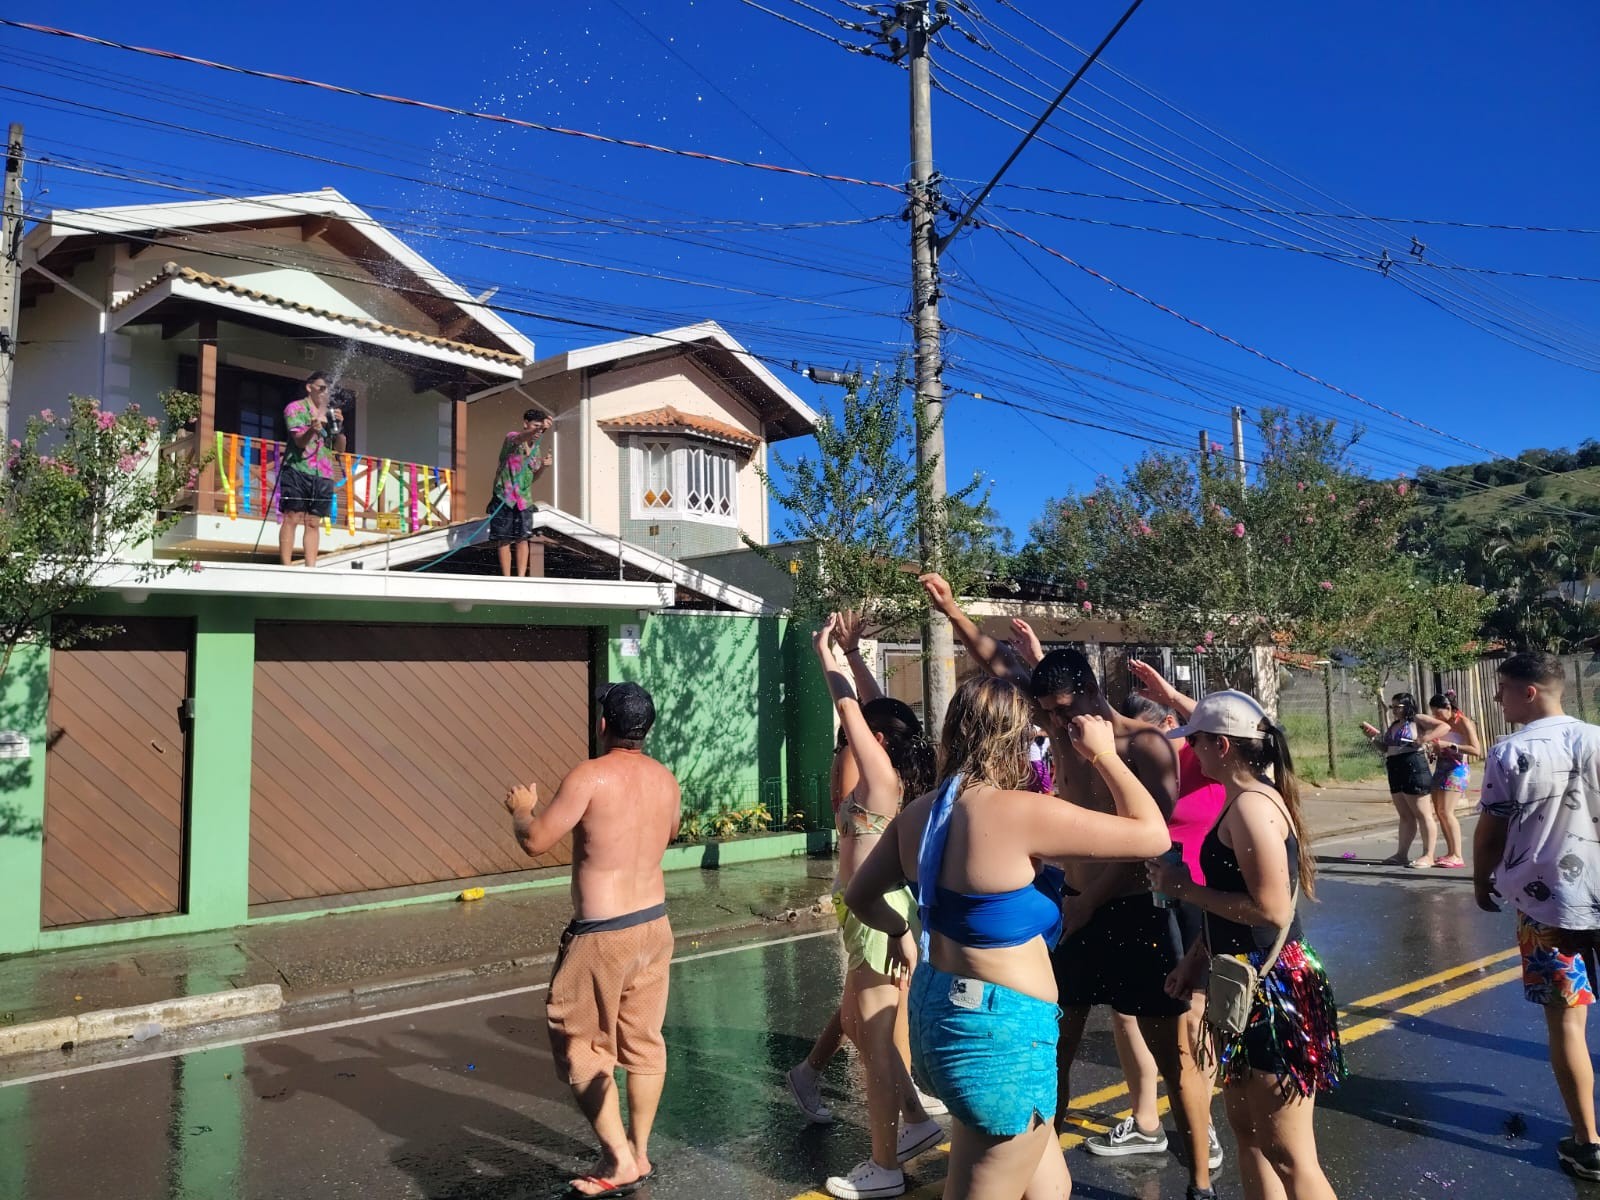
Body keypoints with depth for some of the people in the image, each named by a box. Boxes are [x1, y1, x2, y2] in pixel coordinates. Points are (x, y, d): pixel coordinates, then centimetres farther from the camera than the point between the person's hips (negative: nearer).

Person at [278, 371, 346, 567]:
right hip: (298, 471, -5)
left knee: (314, 523, 3)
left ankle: (310, 568, 2)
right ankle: (286, 567, -10)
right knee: (292, 518, -8)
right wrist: (313, 428, -31)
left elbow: (340, 448, 14)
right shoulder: (296, 408, 3)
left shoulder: (330, 412, 18)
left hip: (323, 475, 5)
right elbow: (300, 441, -10)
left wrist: (339, 427, -3)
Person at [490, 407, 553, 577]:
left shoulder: (536, 448, 9)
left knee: (522, 538, -1)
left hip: (524, 498, 5)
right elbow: (520, 438, -37)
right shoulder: (512, 437, -10)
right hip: (504, 497, -5)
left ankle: (521, 578, 0)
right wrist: (538, 428, -55)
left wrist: (543, 465, -5)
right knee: (504, 540, -1)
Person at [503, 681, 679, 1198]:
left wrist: (523, 808, 6)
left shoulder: (590, 776, -17)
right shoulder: (666, 779, 3)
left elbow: (535, 841, -15)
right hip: (653, 925, 7)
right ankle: (639, 1153, 28)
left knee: (581, 1048, 9)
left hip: (602, 936, -7)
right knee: (644, 1042, 17)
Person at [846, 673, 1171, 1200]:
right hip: (1001, 1030, -8)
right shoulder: (1023, 813, -21)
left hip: (937, 1008, 8)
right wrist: (1104, 754, -2)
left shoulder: (919, 813, 2)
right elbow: (1153, 834, -14)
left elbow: (860, 895, 16)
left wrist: (899, 929, 35)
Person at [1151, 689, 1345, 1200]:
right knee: (1246, 1129, 23)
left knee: (1289, 1156, 0)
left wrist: (1184, 887, -17)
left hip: (1270, 992, -10)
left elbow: (1270, 910, -27)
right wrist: (1196, 958, 14)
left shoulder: (1250, 805, -22)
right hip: (1245, 985, 10)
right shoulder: (1249, 798, 9)